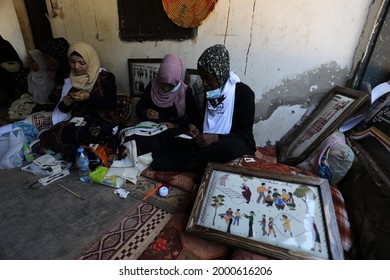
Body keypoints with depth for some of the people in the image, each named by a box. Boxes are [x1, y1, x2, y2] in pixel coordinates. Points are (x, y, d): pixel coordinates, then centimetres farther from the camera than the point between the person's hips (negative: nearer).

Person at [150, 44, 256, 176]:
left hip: (237, 146, -3)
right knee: (173, 145, -17)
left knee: (230, 146, -40)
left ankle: (191, 166, -19)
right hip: (210, 145, 4)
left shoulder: (244, 93, -13)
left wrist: (215, 138, -26)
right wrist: (199, 132, -5)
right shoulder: (209, 92, 6)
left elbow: (245, 135, -13)